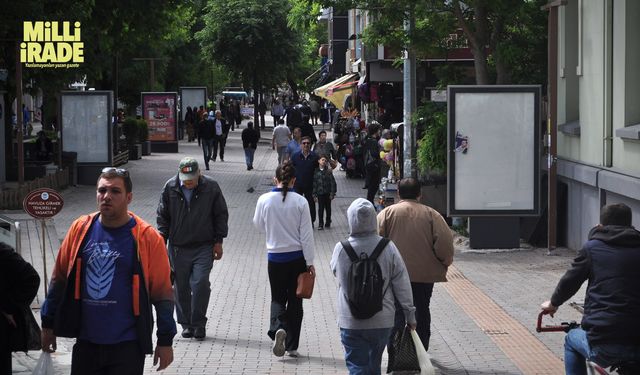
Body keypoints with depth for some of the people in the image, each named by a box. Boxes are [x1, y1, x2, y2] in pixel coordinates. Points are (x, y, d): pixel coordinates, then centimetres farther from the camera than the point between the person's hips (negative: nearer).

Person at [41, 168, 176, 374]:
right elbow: (59, 279, 11)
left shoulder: (148, 237, -6)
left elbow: (162, 292, -3)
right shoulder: (81, 228, 3)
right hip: (86, 342, 3)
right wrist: (48, 324, 12)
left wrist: (165, 341, -3)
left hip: (127, 346, -3)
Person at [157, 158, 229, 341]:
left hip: (204, 247, -2)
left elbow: (221, 215, 5)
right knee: (181, 287, 6)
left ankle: (199, 323, 3)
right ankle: (186, 323, 20)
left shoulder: (211, 187, -5)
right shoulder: (170, 188, -2)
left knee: (201, 283, -11)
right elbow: (163, 216, 8)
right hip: (178, 247, 2)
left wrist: (218, 241, 2)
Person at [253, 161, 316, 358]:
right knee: (295, 300, 11)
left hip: (275, 257, 0)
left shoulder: (264, 200, -9)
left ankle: (278, 328, -15)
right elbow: (306, 234, -8)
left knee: (278, 298, 14)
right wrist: (310, 262, -2)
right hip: (297, 257, 0)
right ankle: (292, 346, 14)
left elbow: (259, 224, 8)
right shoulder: (300, 202, -11)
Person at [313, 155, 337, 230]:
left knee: (328, 208, 11)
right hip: (320, 193, 0)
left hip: (327, 193, 0)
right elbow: (314, 183, 3)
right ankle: (320, 224, 6)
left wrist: (332, 193, -8)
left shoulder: (328, 171, -4)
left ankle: (328, 222, 24)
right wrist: (314, 194, 0)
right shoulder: (316, 171, 0)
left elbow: (332, 182, -4)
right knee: (320, 208, 1)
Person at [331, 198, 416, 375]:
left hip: (350, 322, -2)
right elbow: (402, 286, -5)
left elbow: (335, 271, 9)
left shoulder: (341, 249, -13)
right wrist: (410, 315, 5)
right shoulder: (388, 248, -11)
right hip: (382, 321, 2)